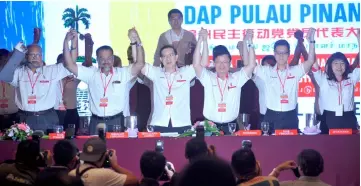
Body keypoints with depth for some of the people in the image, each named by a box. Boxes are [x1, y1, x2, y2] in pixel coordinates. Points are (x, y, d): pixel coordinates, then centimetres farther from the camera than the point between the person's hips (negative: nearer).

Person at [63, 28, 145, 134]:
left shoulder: (122, 73, 3)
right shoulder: (91, 74, 6)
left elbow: (140, 64, -10)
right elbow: (70, 65, 2)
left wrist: (138, 42, -23)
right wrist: (66, 42, -8)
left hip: (116, 121, -1)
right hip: (96, 122, 1)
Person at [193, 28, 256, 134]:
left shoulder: (237, 78, 4)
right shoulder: (208, 78, 2)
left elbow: (251, 65, -4)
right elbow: (196, 65, -12)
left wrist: (249, 41, -12)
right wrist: (201, 40, -18)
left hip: (231, 125, 1)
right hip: (211, 125, -1)